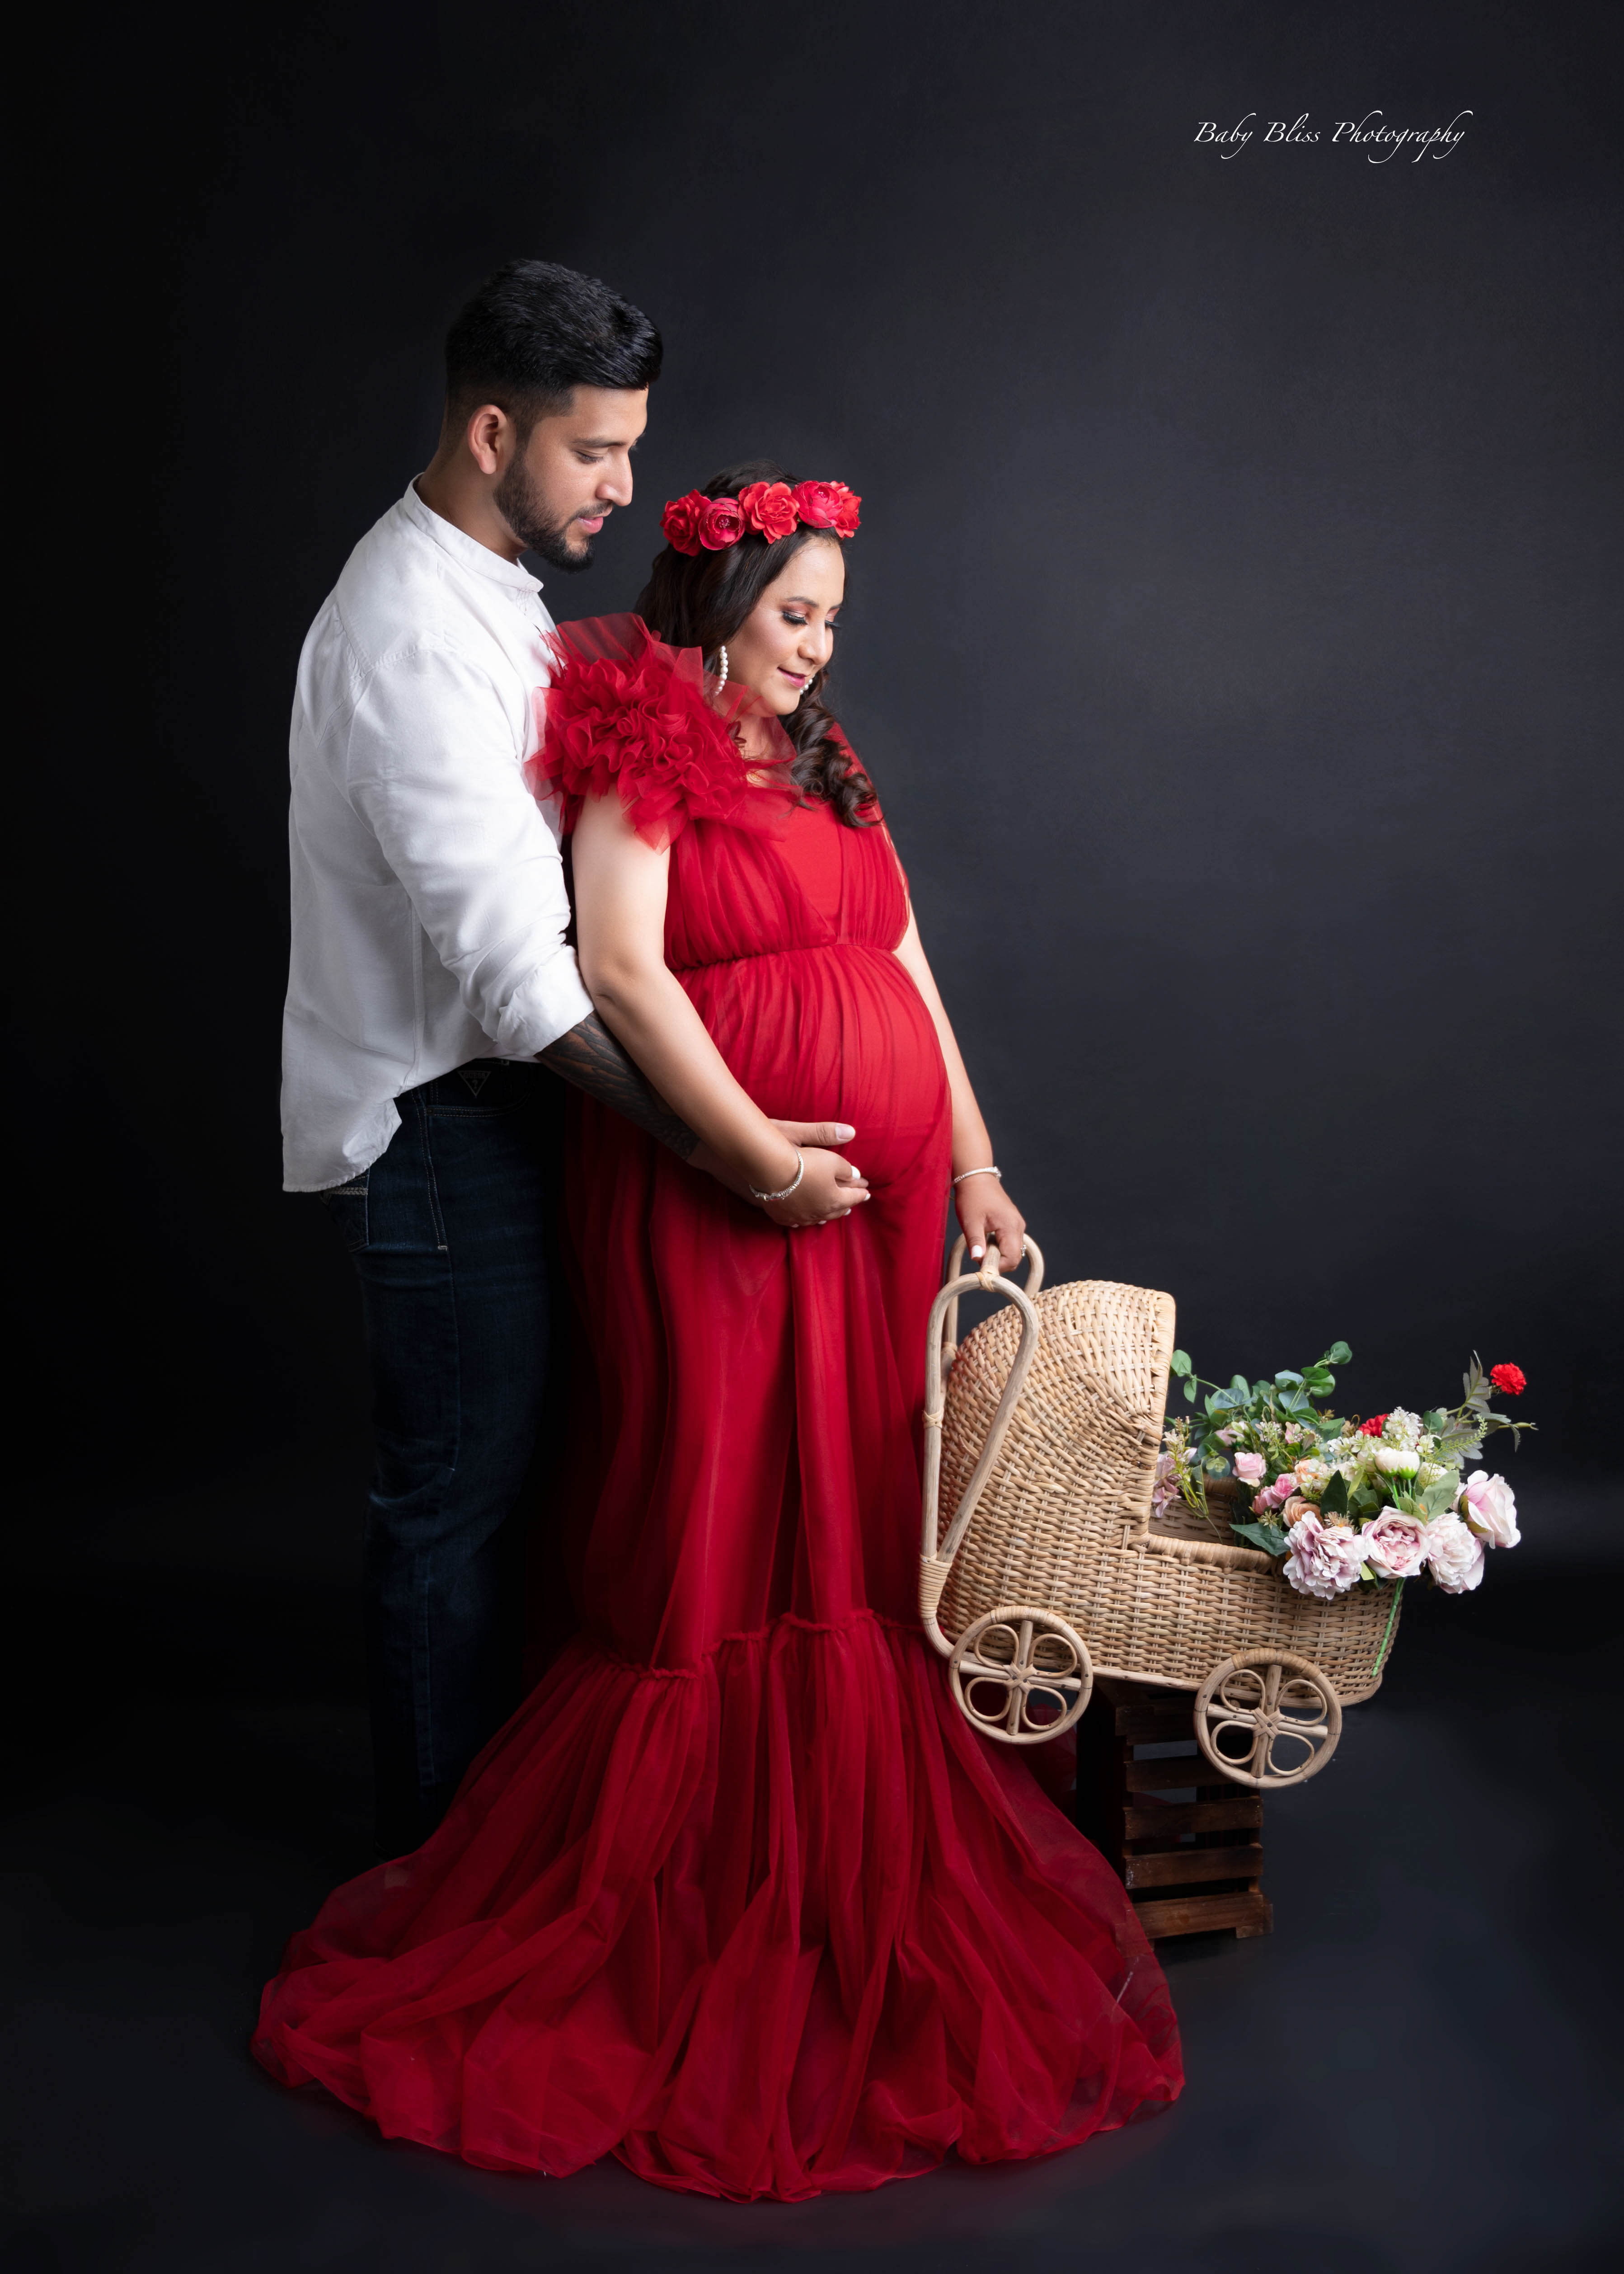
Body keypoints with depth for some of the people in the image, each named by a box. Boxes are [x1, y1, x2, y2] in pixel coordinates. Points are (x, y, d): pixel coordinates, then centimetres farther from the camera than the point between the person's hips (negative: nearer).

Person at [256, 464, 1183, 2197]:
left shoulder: (826, 770, 20)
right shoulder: (641, 753, -4)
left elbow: (908, 977, 18)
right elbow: (621, 970, -16)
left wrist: (974, 1167, 13)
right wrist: (765, 1158, -20)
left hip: (882, 1204, 7)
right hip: (720, 1201, -7)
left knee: (867, 1518, 11)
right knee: (728, 1530, -1)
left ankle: (854, 1853, 26)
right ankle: (708, 1888, 16)